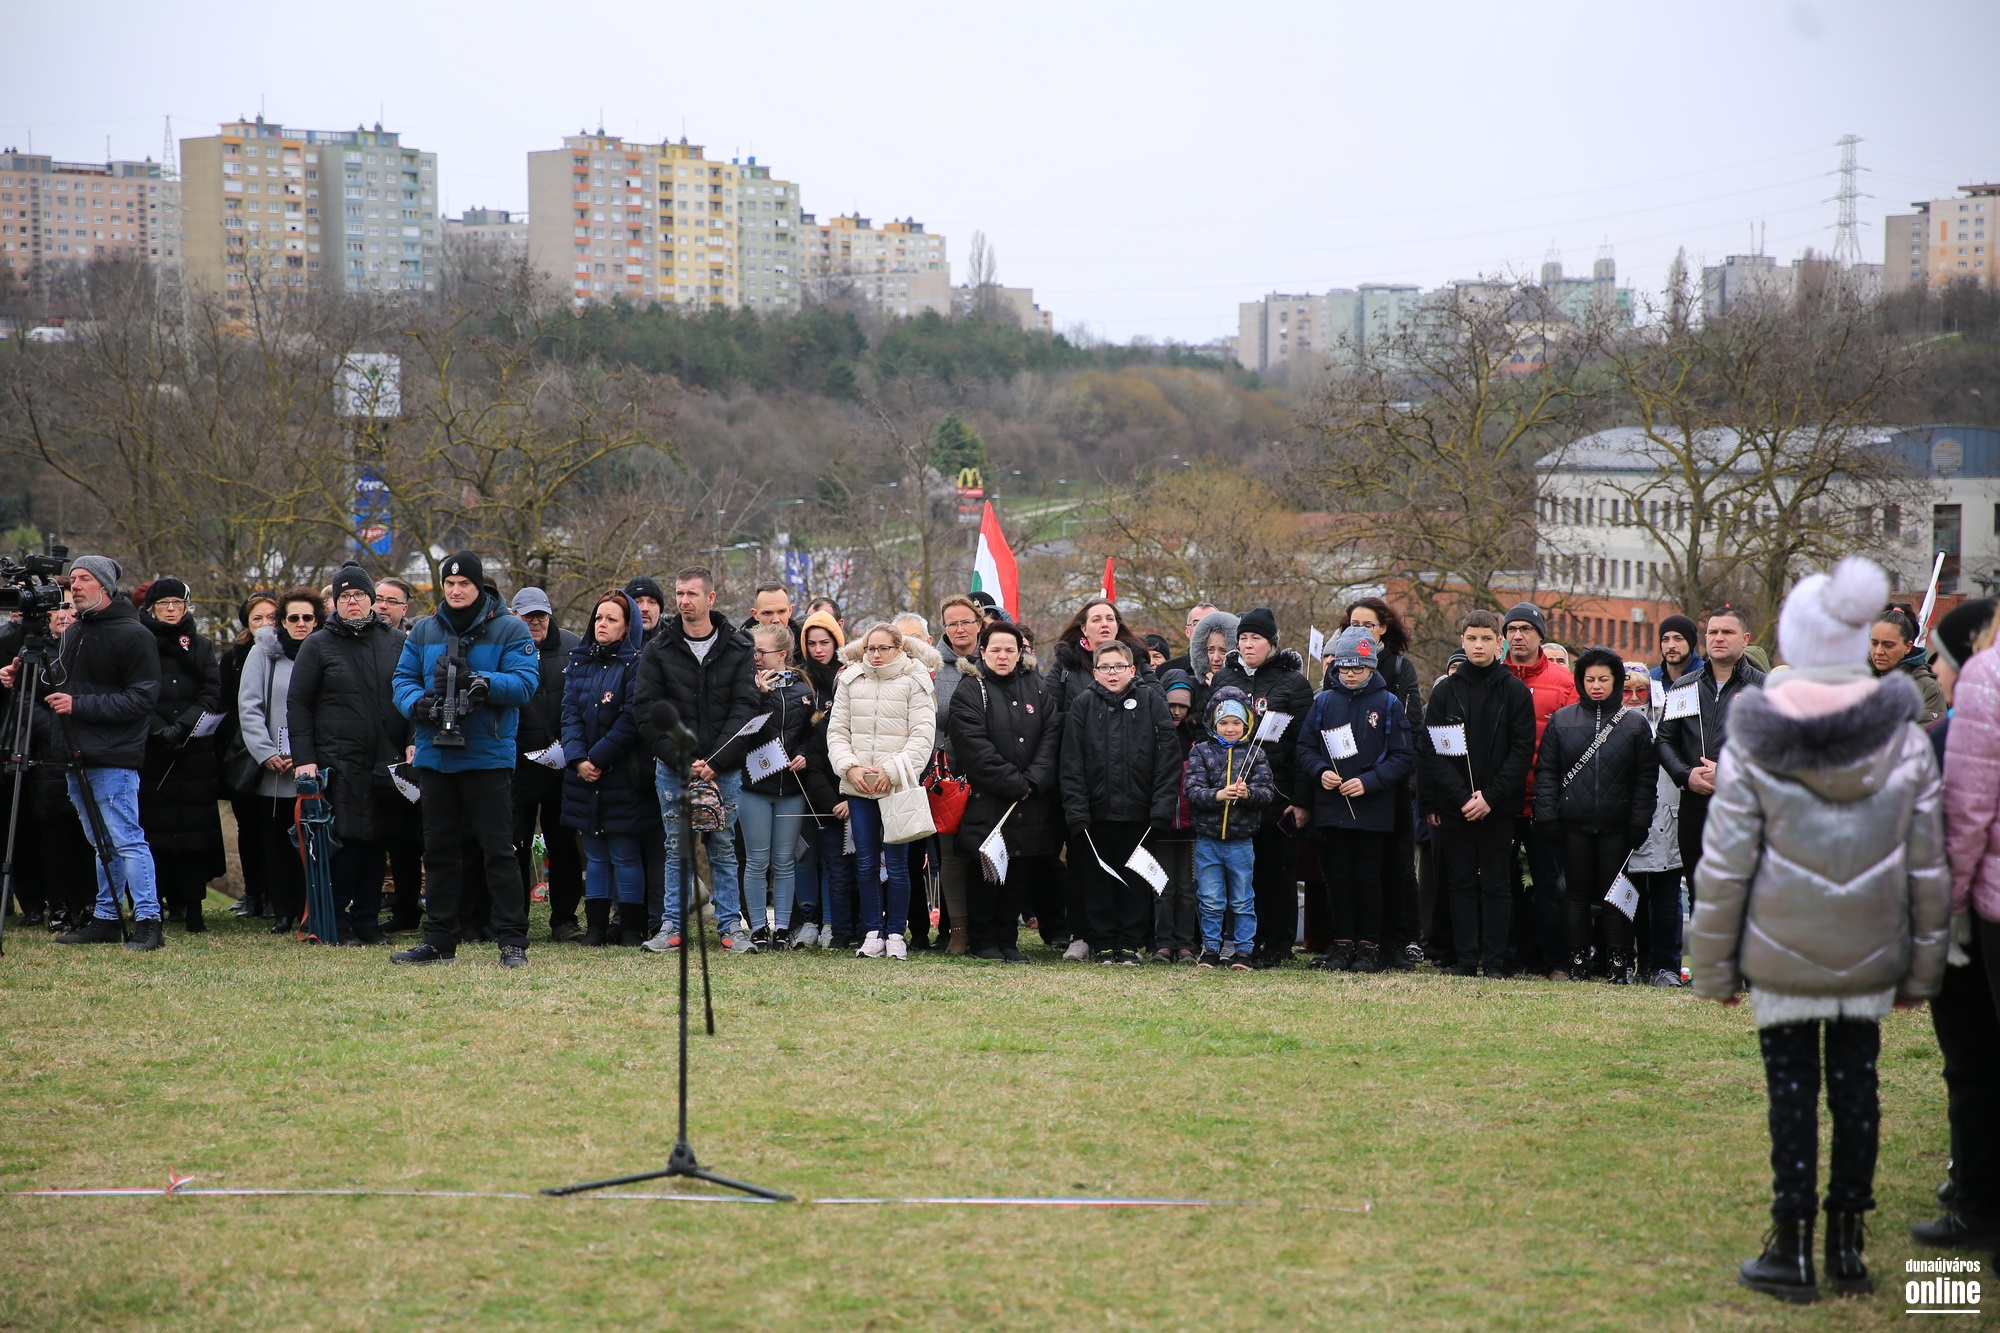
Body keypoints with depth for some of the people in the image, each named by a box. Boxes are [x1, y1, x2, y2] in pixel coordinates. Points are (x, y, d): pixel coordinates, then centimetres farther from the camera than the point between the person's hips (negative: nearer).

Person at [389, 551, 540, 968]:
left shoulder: (510, 631, -1)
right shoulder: (424, 632, 12)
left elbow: (524, 683, -10)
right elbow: (403, 679, 9)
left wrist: (485, 683, -27)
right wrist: (417, 703, -13)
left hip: (488, 757, -5)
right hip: (435, 757, 5)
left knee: (498, 849, -5)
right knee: (439, 850, 10)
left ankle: (513, 941, -2)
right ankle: (439, 940, 18)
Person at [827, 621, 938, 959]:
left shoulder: (915, 681, -1)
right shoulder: (850, 680, 10)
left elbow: (923, 735, -6)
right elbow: (837, 730, 10)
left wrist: (892, 772, -13)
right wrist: (850, 767, -5)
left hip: (898, 787, -3)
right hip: (858, 788, 4)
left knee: (896, 863, -2)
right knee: (866, 864, 6)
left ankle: (896, 934, 6)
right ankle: (872, 932, 13)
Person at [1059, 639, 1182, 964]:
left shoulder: (1152, 703, 3)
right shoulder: (1082, 706, 4)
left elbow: (1168, 758, -2)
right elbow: (1070, 764, -1)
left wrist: (1162, 809, -10)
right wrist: (1076, 812, -10)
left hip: (1138, 812, 0)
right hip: (1097, 812, 1)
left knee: (1136, 882, 5)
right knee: (1098, 880, 6)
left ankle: (1130, 944, 15)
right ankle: (1104, 944, 15)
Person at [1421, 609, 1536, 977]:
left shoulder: (1515, 691, 2)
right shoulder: (1445, 690, 5)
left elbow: (1522, 751, -3)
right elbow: (1431, 751, 0)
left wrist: (1490, 796, -12)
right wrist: (1461, 797, -10)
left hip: (1499, 806, -1)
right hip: (1453, 805, 1)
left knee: (1497, 883, 2)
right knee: (1461, 882, 4)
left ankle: (1495, 960, 5)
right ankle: (1465, 959, 8)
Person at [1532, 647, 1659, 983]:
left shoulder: (1635, 723, 4)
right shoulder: (1561, 720, 6)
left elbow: (1646, 777, 2)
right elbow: (1545, 770, 5)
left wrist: (1640, 822, -6)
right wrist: (1547, 814, -5)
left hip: (1617, 827, -1)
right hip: (1574, 825, 1)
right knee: (1576, 894, 6)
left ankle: (1619, 962, 7)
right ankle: (1577, 960, 11)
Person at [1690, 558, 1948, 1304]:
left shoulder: (1755, 741, -10)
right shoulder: (1903, 737, -3)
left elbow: (1724, 866, -8)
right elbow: (1929, 867, 2)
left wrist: (1712, 965, 2)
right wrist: (1923, 967, 11)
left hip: (1782, 954, -2)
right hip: (1870, 956, 2)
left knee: (1792, 1093, 5)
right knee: (1856, 1087, 11)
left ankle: (1792, 1249, 11)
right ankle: (1847, 1246, 19)